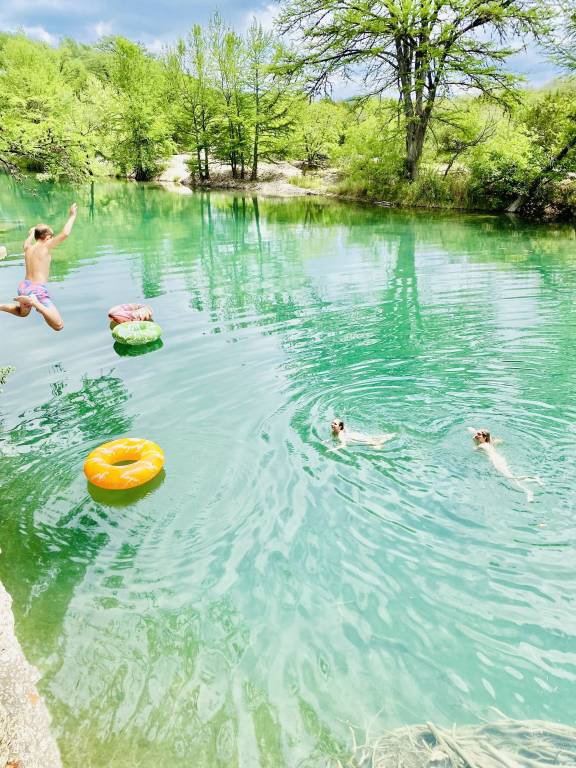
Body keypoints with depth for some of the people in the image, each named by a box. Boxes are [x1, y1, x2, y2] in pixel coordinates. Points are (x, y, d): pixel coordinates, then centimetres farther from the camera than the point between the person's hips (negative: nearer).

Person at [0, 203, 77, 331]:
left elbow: (30, 235, 36)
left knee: (22, 313, 41)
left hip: (24, 287, 8)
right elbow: (65, 233, -17)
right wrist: (72, 216, -5)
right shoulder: (45, 246, -7)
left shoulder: (27, 247, 11)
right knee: (59, 326, -19)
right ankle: (34, 302, -30)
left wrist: (33, 231, 57)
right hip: (38, 290, -8)